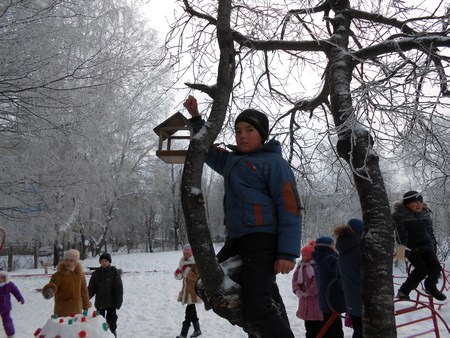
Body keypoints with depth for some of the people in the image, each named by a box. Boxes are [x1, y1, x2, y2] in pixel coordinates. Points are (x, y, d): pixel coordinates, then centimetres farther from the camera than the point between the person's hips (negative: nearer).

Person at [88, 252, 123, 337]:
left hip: (111, 304, -3)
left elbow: (119, 289, -8)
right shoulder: (96, 273, 2)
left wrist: (118, 303, -12)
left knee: (111, 323, 4)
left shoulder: (114, 273, -8)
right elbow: (91, 288, 2)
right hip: (99, 303, 3)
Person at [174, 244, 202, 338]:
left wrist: (188, 271, -26)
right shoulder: (184, 262, 8)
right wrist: (178, 272, -12)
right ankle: (197, 330, 30)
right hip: (186, 289, 8)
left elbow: (198, 277, -21)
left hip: (194, 290, -8)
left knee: (189, 311, -9)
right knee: (192, 310, 16)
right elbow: (178, 276, 9)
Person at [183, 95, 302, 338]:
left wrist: (288, 252, -19)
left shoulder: (273, 162, -6)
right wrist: (195, 117, 25)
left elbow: (290, 208, -12)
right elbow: (207, 150, 35)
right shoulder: (231, 160, 16)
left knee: (256, 308, -16)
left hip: (262, 242, -9)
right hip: (235, 241, 9)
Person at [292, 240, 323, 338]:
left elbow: (317, 281, -22)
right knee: (308, 323, 16)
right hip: (305, 299, 8)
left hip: (316, 298, -7)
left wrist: (309, 292, -17)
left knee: (317, 325, -4)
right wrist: (297, 290, -6)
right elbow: (295, 278, 8)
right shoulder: (301, 266, 10)